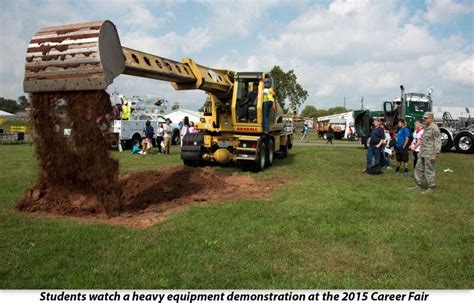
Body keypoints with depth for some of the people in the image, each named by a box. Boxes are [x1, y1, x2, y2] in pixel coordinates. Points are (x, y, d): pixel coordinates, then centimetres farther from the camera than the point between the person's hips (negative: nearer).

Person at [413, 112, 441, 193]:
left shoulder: (434, 128, -14)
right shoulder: (425, 127, 15)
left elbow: (438, 142, -17)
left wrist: (435, 154, -20)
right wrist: (420, 151, 21)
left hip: (429, 154, -9)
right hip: (422, 153, 9)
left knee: (429, 171, -2)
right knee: (418, 168, 13)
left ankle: (430, 187, 7)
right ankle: (418, 185, 22)